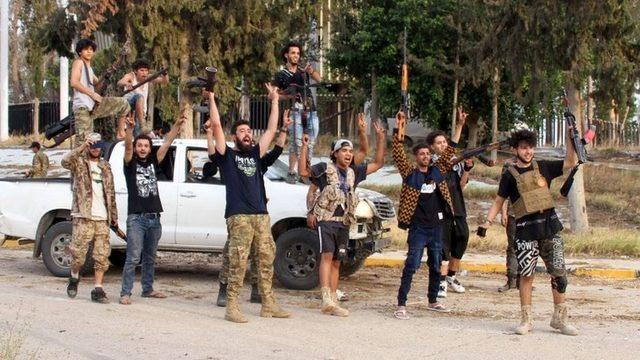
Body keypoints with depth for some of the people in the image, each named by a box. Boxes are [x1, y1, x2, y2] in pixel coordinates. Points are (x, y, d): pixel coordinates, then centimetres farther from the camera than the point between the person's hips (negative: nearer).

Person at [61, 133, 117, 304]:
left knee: (102, 256, 0)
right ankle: (74, 278, 22)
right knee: (78, 254, -5)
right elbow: (65, 162, -21)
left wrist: (114, 215, 18)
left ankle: (98, 290, 4)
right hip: (83, 218, -4)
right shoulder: (79, 162, 3)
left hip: (102, 219, 5)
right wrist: (82, 147, -28)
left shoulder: (105, 166, 18)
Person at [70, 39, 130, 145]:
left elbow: (98, 85, 21)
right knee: (83, 139, -14)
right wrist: (92, 94, -14)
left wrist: (107, 76, 2)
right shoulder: (78, 62, -1)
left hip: (94, 105, 8)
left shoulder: (89, 68, 23)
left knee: (123, 104, 6)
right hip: (82, 107, -8)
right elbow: (74, 82, -15)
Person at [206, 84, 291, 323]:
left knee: (267, 260, 5)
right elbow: (216, 125, -3)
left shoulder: (256, 154, 20)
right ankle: (231, 307, -9)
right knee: (238, 262, -10)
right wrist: (211, 99, -2)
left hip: (261, 216, 6)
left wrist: (274, 101, 22)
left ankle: (268, 305, 11)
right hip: (238, 216, -6)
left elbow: (271, 130, 21)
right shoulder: (226, 155, 6)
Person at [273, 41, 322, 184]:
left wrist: (311, 71, -17)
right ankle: (291, 173, -14)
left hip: (312, 111, 4)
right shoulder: (281, 75, 10)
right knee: (296, 143, -14)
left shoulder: (303, 71, 19)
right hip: (296, 111, -4)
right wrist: (288, 96, -8)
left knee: (310, 144, 2)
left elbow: (319, 78, 4)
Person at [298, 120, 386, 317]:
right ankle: (327, 299, -27)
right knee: (327, 255, -19)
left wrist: (381, 139, 10)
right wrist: (304, 147, -19)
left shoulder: (353, 173, 17)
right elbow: (303, 171, -12)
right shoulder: (325, 168, 1)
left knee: (336, 262, 8)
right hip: (325, 219, -6)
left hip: (344, 222, 6)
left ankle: (332, 301, 10)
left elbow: (378, 163, 18)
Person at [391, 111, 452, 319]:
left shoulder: (437, 172, 9)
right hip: (418, 228, -5)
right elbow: (398, 155, -16)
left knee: (436, 267, 15)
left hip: (436, 226, 5)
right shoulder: (410, 173, -4)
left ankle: (433, 301, 29)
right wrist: (399, 131, -24)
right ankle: (401, 305, -9)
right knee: (411, 266, -9)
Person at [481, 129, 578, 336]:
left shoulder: (543, 167, 10)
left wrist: (570, 139, 2)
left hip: (550, 225, 3)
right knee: (526, 275, -2)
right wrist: (489, 220, -8)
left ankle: (560, 318, 13)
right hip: (526, 231, -3)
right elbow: (499, 201, 4)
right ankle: (527, 319, 8)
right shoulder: (510, 175, 3)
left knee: (559, 273, 3)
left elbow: (571, 163, 12)